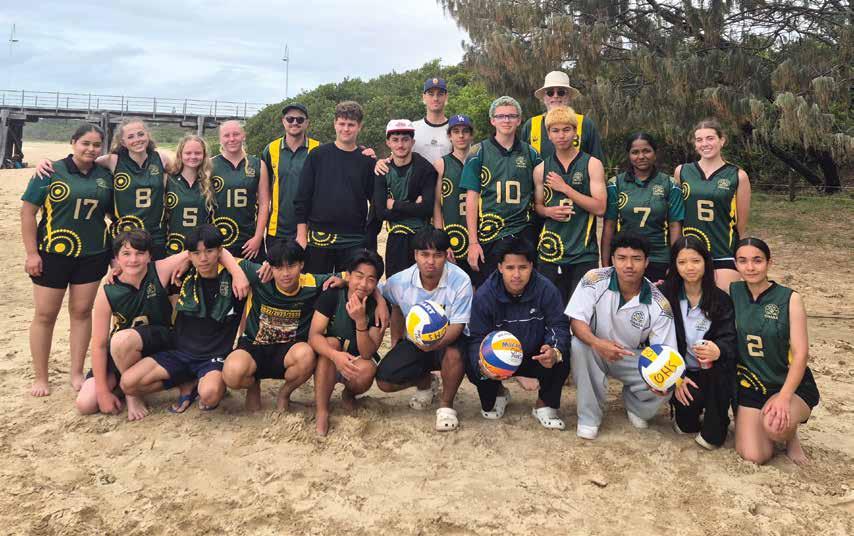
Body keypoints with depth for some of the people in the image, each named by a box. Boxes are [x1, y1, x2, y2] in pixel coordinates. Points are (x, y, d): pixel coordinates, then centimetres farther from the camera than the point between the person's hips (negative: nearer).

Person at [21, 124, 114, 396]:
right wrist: (32, 253, -9)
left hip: (92, 255, 3)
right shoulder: (52, 171, -6)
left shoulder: (105, 176, 4)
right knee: (45, 315, 5)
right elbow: (28, 211, -6)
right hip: (53, 255, -2)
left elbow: (115, 213, 13)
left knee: (82, 312, 8)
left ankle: (77, 374, 21)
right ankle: (40, 378, 19)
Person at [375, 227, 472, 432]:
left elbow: (457, 325, -24)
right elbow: (396, 307, 10)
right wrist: (396, 343, 11)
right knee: (384, 381, -15)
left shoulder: (460, 280, -23)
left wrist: (437, 342, -44)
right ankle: (426, 382, 19)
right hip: (415, 342, 4)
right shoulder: (400, 281, -13)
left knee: (454, 353, -40)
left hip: (448, 340, -3)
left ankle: (446, 405, -11)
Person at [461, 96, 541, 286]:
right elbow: (472, 198, -2)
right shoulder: (479, 152, 2)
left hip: (523, 234, 2)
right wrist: (473, 242, -8)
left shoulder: (529, 153, 10)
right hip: (488, 235, -2)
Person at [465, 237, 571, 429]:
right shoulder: (484, 295, -18)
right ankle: (496, 396, 12)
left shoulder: (546, 289, -17)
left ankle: (545, 406, 3)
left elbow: (559, 326, -18)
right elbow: (477, 337, -17)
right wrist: (481, 364, -40)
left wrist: (555, 351, -42)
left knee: (560, 361, -31)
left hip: (535, 357, 0)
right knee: (473, 367, -29)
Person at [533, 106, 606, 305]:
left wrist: (565, 188, -11)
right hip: (551, 250, 2)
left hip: (584, 253, -2)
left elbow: (600, 208, -8)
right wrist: (548, 211, -5)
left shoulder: (592, 164, 0)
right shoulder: (541, 169, 8)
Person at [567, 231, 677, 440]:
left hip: (634, 358, 1)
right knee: (578, 345, -35)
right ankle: (589, 416, -16)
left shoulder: (659, 305, -17)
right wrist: (597, 343, -44)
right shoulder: (594, 280, -20)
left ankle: (633, 404, 15)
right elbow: (576, 321, -22)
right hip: (598, 350, -1)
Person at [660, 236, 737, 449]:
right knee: (691, 400, -30)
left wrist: (718, 350, -36)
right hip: (679, 371, -1)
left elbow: (729, 338, -10)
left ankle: (713, 431, -10)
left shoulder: (721, 299, -1)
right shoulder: (666, 296, -3)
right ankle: (686, 418, 11)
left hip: (712, 373, 1)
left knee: (723, 367, -32)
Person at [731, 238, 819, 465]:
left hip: (790, 384, -2)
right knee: (753, 457, -11)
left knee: (775, 425, -33)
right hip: (750, 385, 2)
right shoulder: (732, 293, -3)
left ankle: (791, 434, 4)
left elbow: (801, 353, -15)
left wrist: (784, 397, -26)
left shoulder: (790, 299, -10)